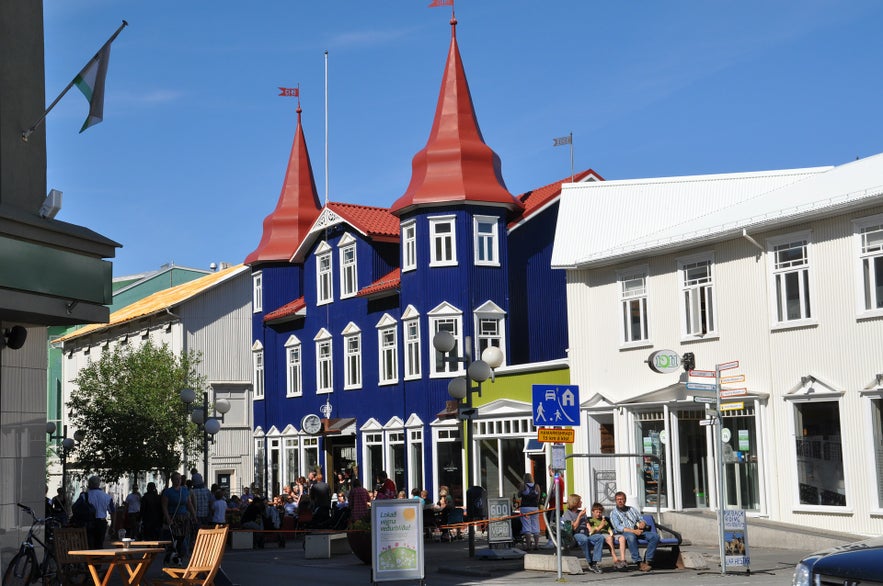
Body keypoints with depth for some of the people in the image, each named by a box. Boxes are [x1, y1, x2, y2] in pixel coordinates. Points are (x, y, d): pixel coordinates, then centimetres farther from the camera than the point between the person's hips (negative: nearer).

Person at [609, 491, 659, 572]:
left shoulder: (632, 509, 25)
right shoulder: (613, 513, 9)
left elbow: (641, 519, 23)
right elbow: (618, 527, -6)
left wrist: (642, 523, -5)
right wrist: (633, 531, -18)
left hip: (638, 531, 5)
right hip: (625, 533, -5)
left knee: (655, 536, -22)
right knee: (631, 536, -42)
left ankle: (648, 561, -24)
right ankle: (639, 563, -38)